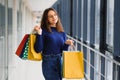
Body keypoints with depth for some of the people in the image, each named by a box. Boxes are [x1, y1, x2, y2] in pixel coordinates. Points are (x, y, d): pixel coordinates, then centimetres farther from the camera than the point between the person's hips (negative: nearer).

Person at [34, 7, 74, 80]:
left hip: (60, 62, 6)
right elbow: (38, 49, -12)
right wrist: (39, 34, -20)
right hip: (48, 63, -6)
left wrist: (66, 44, -8)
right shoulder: (44, 31, -5)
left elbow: (63, 51, 11)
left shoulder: (62, 32, 10)